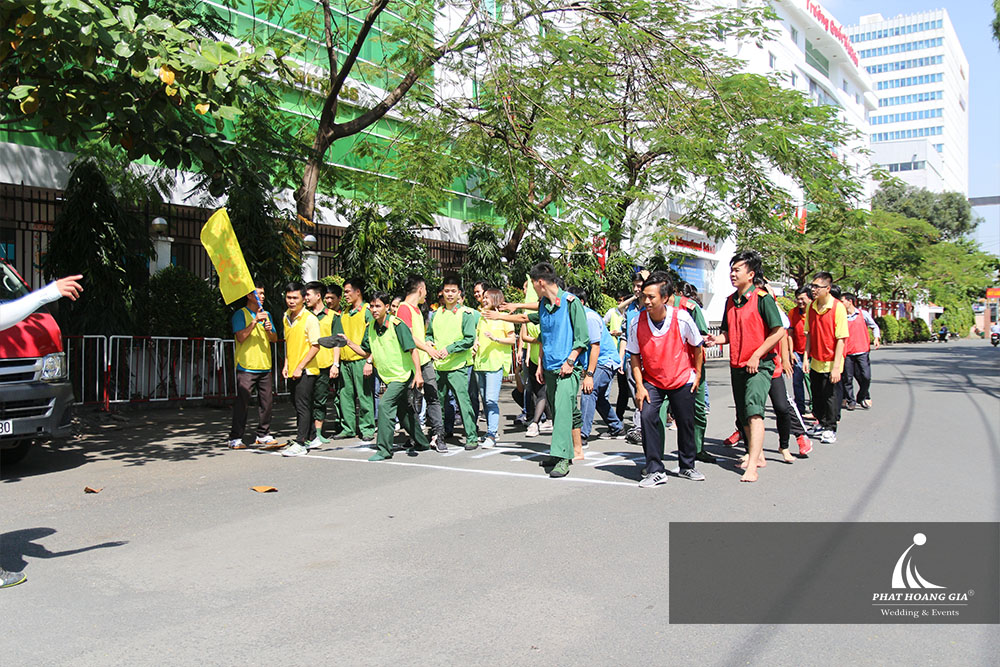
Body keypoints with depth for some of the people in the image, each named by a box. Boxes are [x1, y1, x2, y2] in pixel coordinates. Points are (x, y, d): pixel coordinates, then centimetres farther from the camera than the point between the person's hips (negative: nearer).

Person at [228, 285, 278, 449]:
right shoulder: (240, 314, -1)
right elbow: (240, 337, -13)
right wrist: (255, 322, -20)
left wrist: (269, 330, -7)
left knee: (267, 401, 6)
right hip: (246, 367, -6)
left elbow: (275, 339, 14)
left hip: (265, 366, 6)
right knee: (242, 402, -7)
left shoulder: (266, 314, 17)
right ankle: (235, 438, -3)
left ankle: (263, 435, 16)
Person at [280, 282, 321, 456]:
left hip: (305, 371, -8)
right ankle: (309, 438, 23)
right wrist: (286, 365, 14)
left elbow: (315, 346, -15)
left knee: (303, 406, -6)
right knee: (298, 406, 13)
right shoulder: (287, 317, 11)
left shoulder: (310, 319, -12)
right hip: (292, 372, 8)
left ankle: (300, 443, -3)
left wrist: (300, 367, -16)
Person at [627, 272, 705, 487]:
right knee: (647, 416, -18)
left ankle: (687, 466, 33)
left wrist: (697, 374, 3)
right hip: (651, 382, 0)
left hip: (682, 380, 0)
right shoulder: (638, 323, -15)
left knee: (686, 423, 10)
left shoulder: (682, 318, -18)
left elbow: (697, 346, -1)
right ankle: (655, 471, -9)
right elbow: (634, 356, -4)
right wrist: (639, 386, -9)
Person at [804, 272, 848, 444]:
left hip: (831, 363, -5)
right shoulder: (811, 307, 3)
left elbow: (841, 339, -16)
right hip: (815, 362, 6)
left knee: (831, 396, 2)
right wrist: (806, 357, 4)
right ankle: (823, 424, 30)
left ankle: (830, 430, 15)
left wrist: (836, 367, -19)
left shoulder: (838, 307, -15)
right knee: (817, 397, 13)